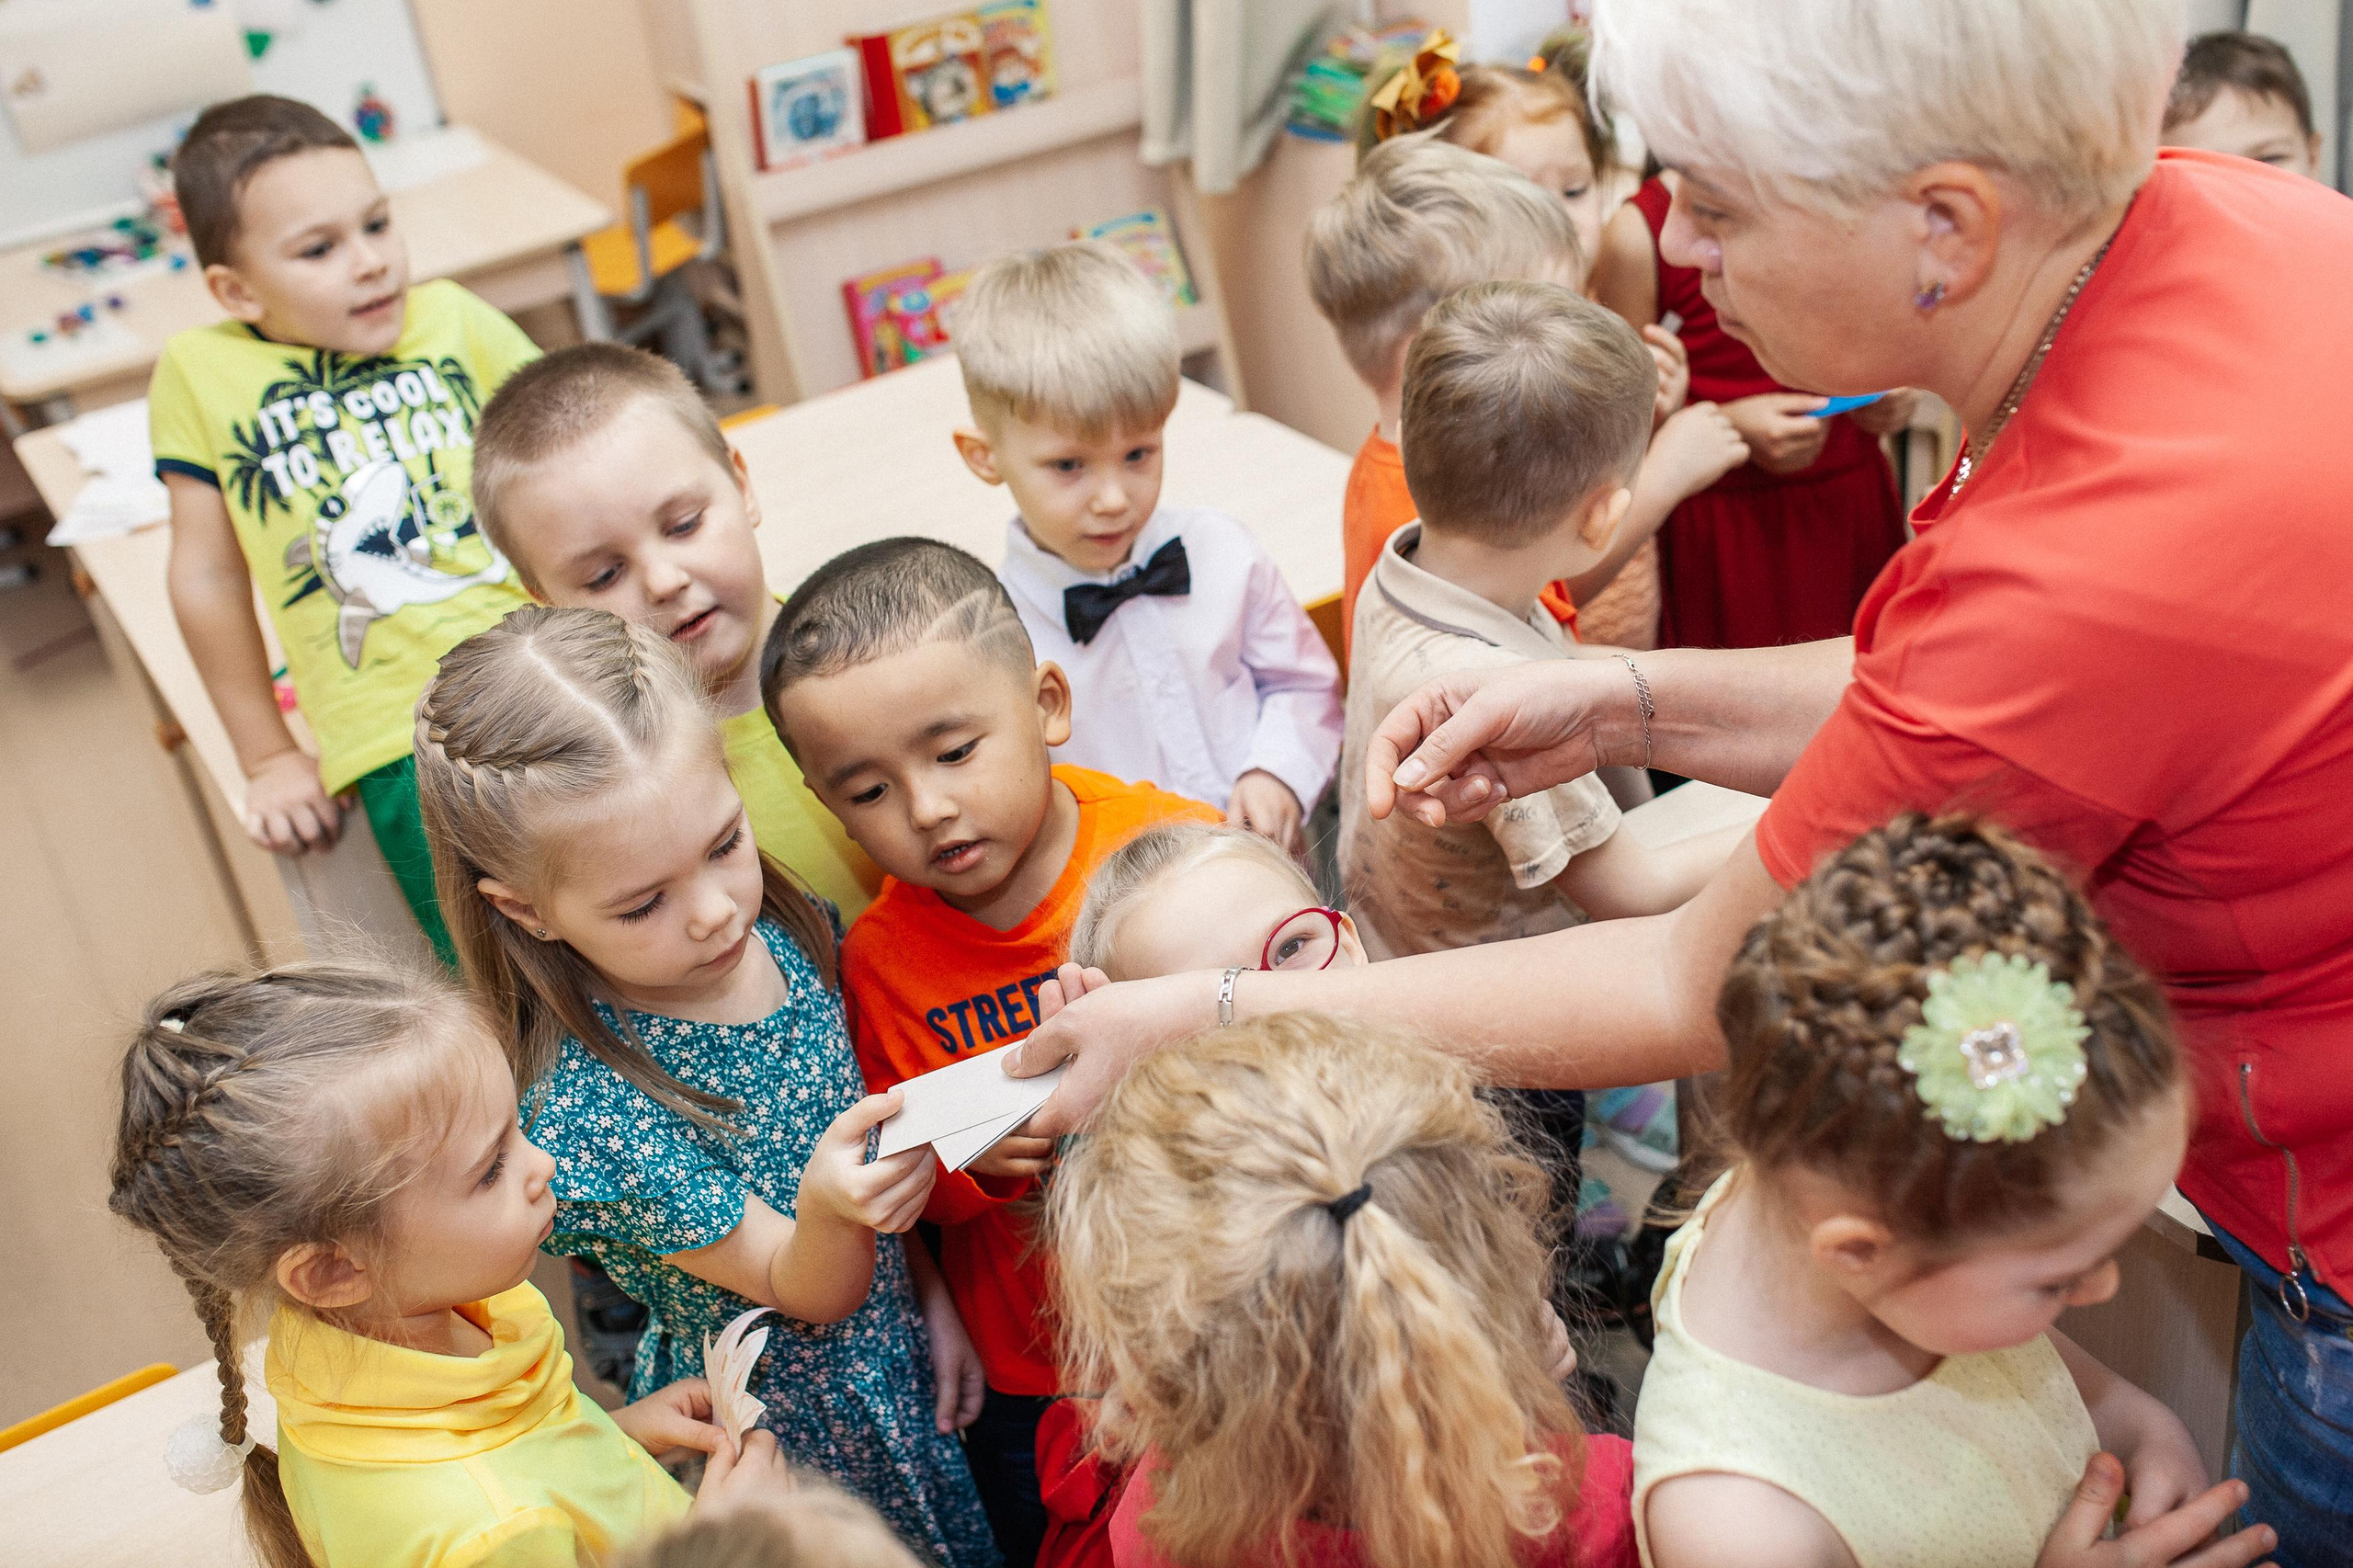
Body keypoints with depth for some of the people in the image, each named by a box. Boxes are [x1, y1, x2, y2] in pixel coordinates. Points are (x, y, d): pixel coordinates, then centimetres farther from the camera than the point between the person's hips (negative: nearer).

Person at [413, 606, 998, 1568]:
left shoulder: (785, 929, -12)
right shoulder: (584, 1112, -31)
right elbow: (805, 1292, -23)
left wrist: (928, 1289, 5)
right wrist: (827, 1210, -45)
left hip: (900, 1350, 6)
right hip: (797, 1431, -6)